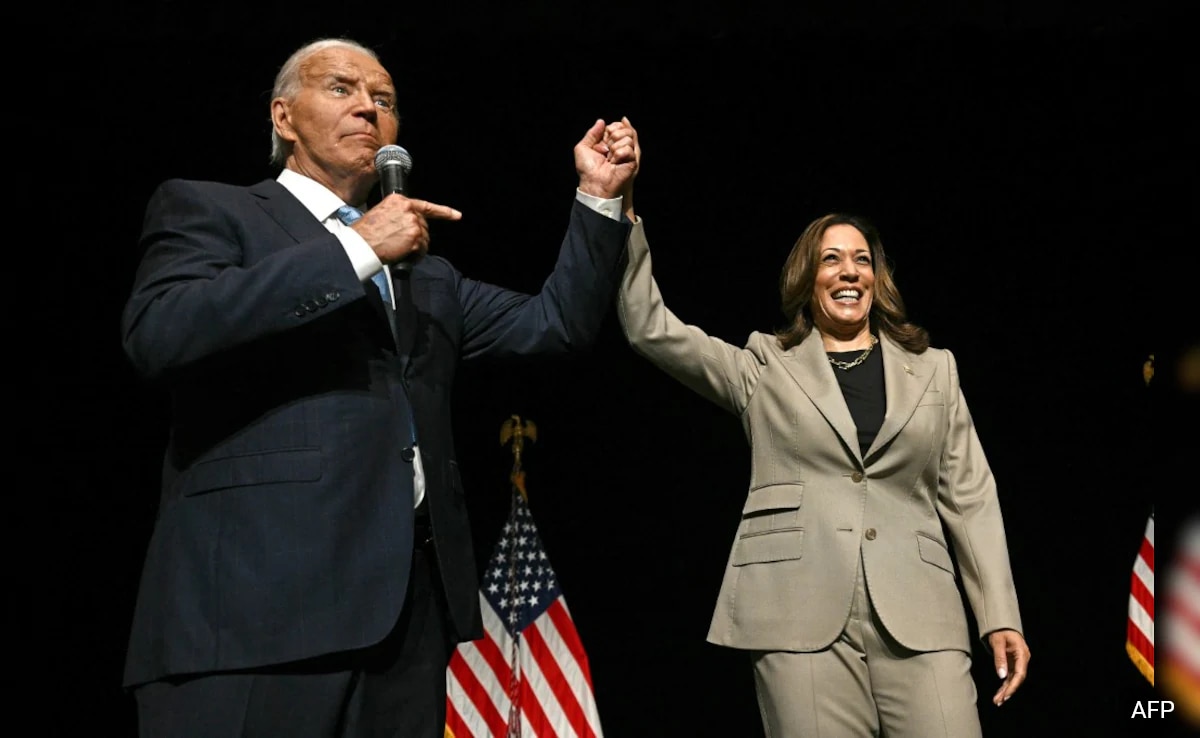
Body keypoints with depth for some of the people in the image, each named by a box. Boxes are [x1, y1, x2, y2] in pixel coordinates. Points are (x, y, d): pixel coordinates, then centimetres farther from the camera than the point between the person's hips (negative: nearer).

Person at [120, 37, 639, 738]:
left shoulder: (427, 273, 27)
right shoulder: (206, 209, 8)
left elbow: (555, 322, 23)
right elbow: (159, 331, -12)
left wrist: (600, 199, 12)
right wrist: (354, 248, -11)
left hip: (412, 600, 6)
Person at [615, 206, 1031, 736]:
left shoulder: (933, 369, 19)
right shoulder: (765, 368, 15)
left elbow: (970, 498, 14)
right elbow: (650, 329, 7)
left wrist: (1000, 616, 7)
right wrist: (625, 216, -1)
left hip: (917, 617, 2)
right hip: (802, 614, -1)